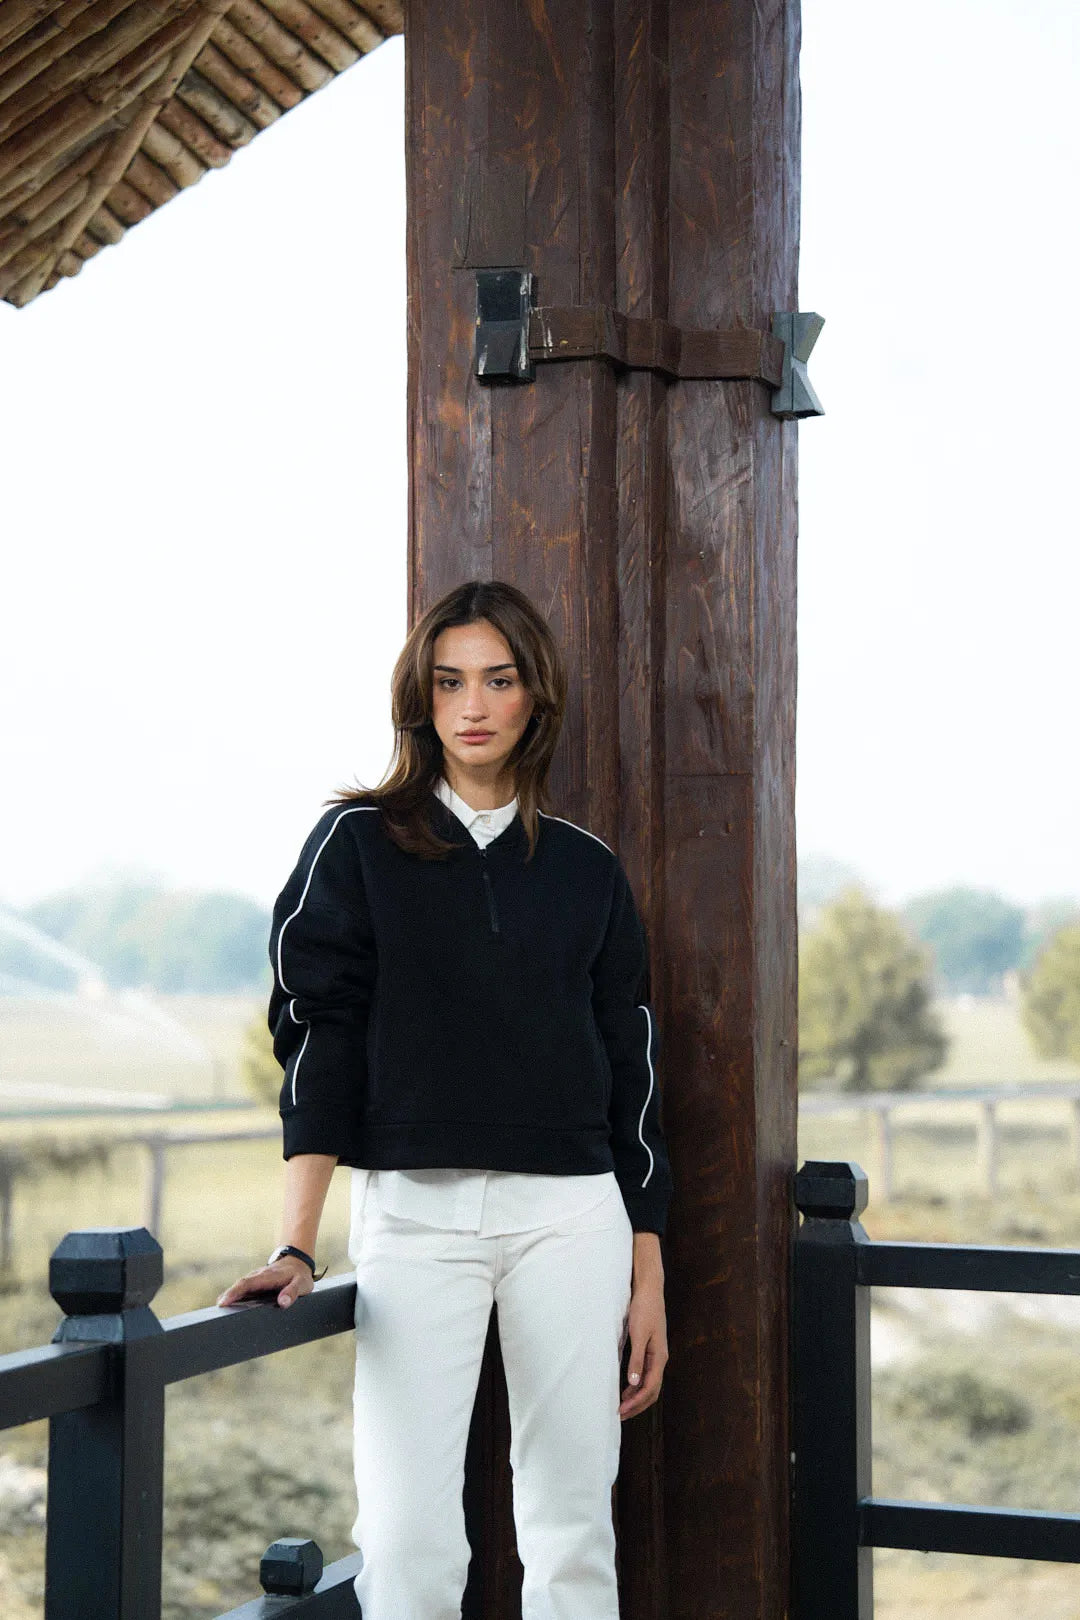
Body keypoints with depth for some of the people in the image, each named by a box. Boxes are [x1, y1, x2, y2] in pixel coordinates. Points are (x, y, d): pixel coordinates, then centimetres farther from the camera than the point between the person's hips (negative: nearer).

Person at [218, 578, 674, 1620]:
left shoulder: (586, 869, 11)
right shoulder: (356, 845, 5)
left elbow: (630, 1064, 12)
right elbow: (318, 1038, -2)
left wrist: (648, 1274, 9)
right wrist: (296, 1246, -13)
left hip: (571, 1217, 2)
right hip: (413, 1212, -2)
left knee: (573, 1534, 3)